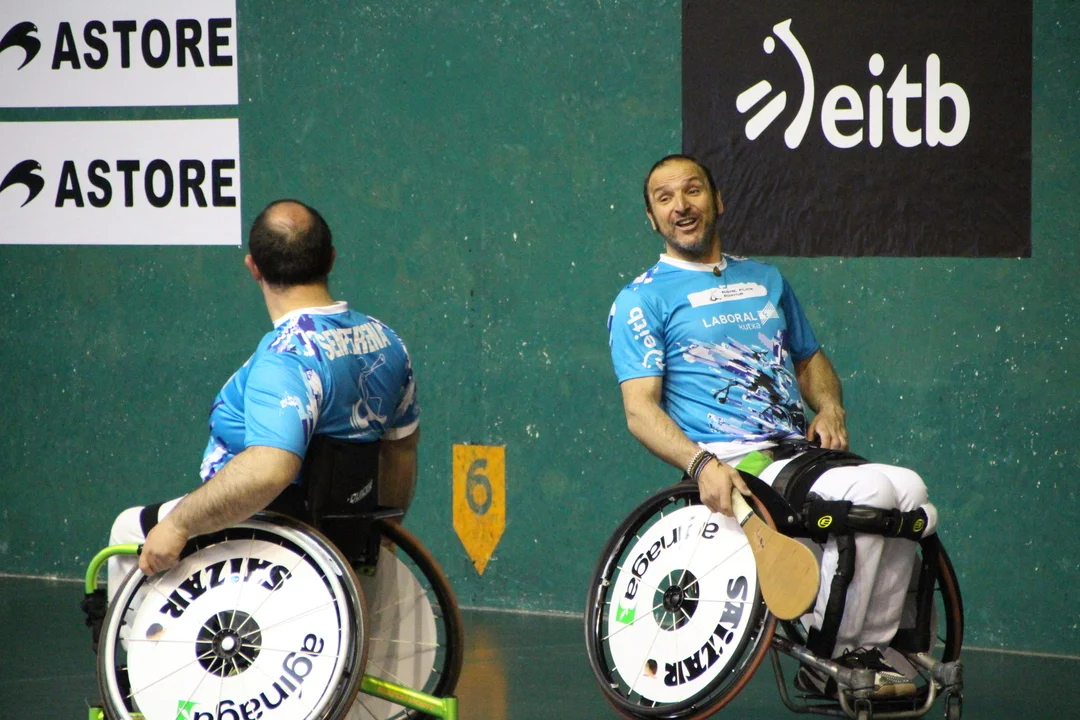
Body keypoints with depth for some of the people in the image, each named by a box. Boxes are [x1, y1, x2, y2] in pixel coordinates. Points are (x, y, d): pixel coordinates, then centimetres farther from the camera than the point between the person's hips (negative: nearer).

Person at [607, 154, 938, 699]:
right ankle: (829, 658, -18)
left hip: (800, 452, 6)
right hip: (734, 467, -6)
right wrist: (702, 463, -23)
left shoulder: (766, 280, 25)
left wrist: (830, 409, 9)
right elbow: (640, 409, -5)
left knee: (910, 491, -23)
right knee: (870, 490, -30)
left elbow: (809, 358, 34)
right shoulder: (641, 301, 5)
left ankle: (872, 648, -10)